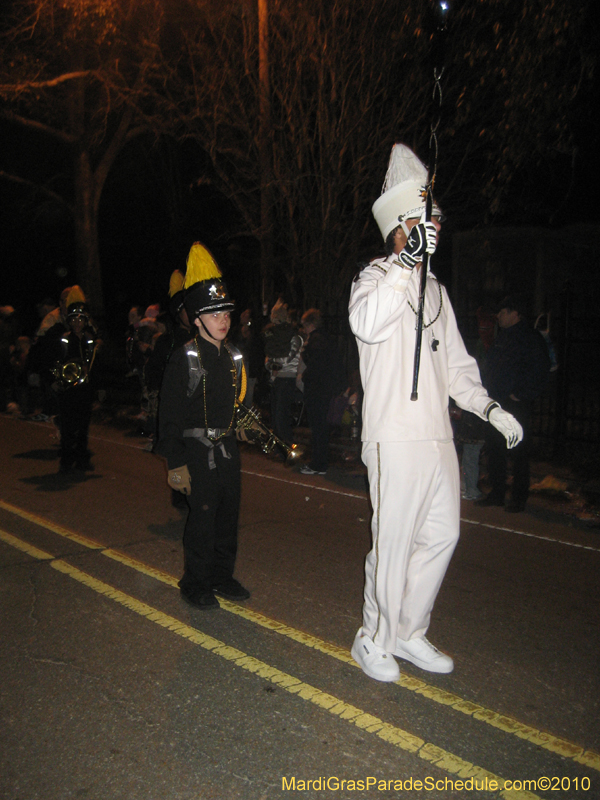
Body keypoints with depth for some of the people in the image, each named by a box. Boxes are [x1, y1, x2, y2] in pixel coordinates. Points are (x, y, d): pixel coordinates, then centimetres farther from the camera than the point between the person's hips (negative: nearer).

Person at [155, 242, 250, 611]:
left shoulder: (234, 357, 9)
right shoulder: (183, 358, -10)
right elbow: (170, 414, -11)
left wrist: (232, 445, 16)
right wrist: (176, 464, -15)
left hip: (228, 447, 6)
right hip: (198, 450, -6)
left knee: (229, 514, 12)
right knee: (203, 517, 0)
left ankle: (223, 576, 29)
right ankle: (196, 584, 18)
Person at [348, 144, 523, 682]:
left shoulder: (436, 290, 19)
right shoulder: (377, 276, -3)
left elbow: (456, 364, 22)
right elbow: (367, 323, -28)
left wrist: (489, 407, 10)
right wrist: (409, 258, -28)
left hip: (438, 436, 8)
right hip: (396, 438, -8)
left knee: (441, 536, 13)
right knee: (394, 542, -1)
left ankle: (409, 634, 31)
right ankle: (375, 642, 20)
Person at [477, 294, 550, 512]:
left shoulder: (531, 338, -7)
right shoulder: (502, 337, 18)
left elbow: (540, 372, -14)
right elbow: (488, 368, 23)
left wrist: (521, 394, -15)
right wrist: (485, 392, 12)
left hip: (516, 405, -8)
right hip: (496, 404, 8)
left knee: (518, 452, -1)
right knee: (494, 449, 11)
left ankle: (519, 498, 8)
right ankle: (497, 493, 22)